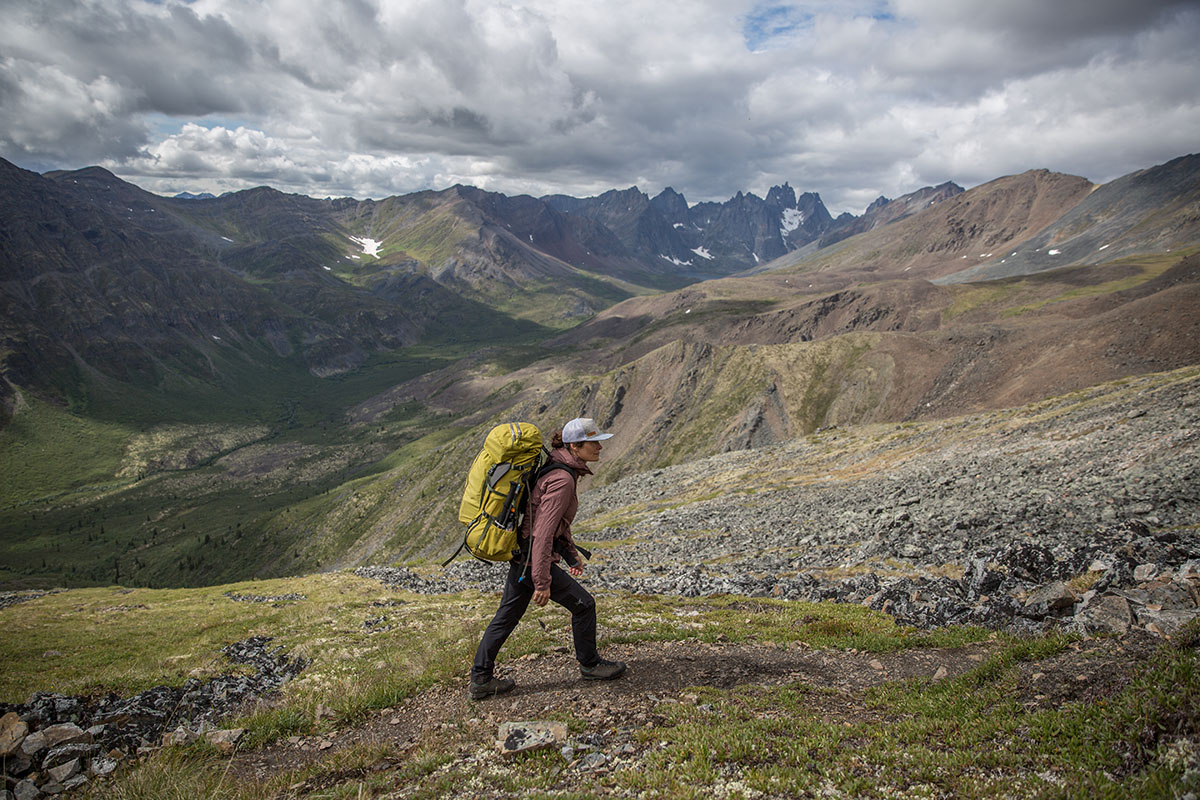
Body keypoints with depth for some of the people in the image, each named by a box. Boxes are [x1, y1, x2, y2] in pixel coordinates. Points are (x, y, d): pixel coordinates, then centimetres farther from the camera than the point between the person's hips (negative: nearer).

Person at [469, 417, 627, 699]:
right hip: (534, 559, -9)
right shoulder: (562, 479, -23)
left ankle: (480, 680, 24)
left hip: (520, 556, 10)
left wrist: (572, 554, 24)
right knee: (583, 604, 7)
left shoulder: (560, 468, 8)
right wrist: (542, 582, -24)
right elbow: (542, 533, -26)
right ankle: (590, 665, 26)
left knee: (507, 616, 15)